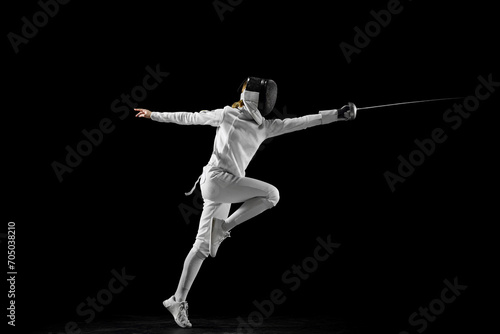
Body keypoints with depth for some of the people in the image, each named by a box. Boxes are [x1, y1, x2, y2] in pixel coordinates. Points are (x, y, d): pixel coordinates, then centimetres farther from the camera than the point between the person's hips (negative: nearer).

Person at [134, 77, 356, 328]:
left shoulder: (264, 126, 13)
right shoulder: (226, 115, -1)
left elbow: (302, 122, 5)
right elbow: (189, 118, 9)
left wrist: (337, 114, -3)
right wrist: (154, 115, 16)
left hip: (224, 188, 7)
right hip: (216, 179, -7)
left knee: (203, 247, 6)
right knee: (271, 194, -17)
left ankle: (177, 301, 11)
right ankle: (222, 228, -9)